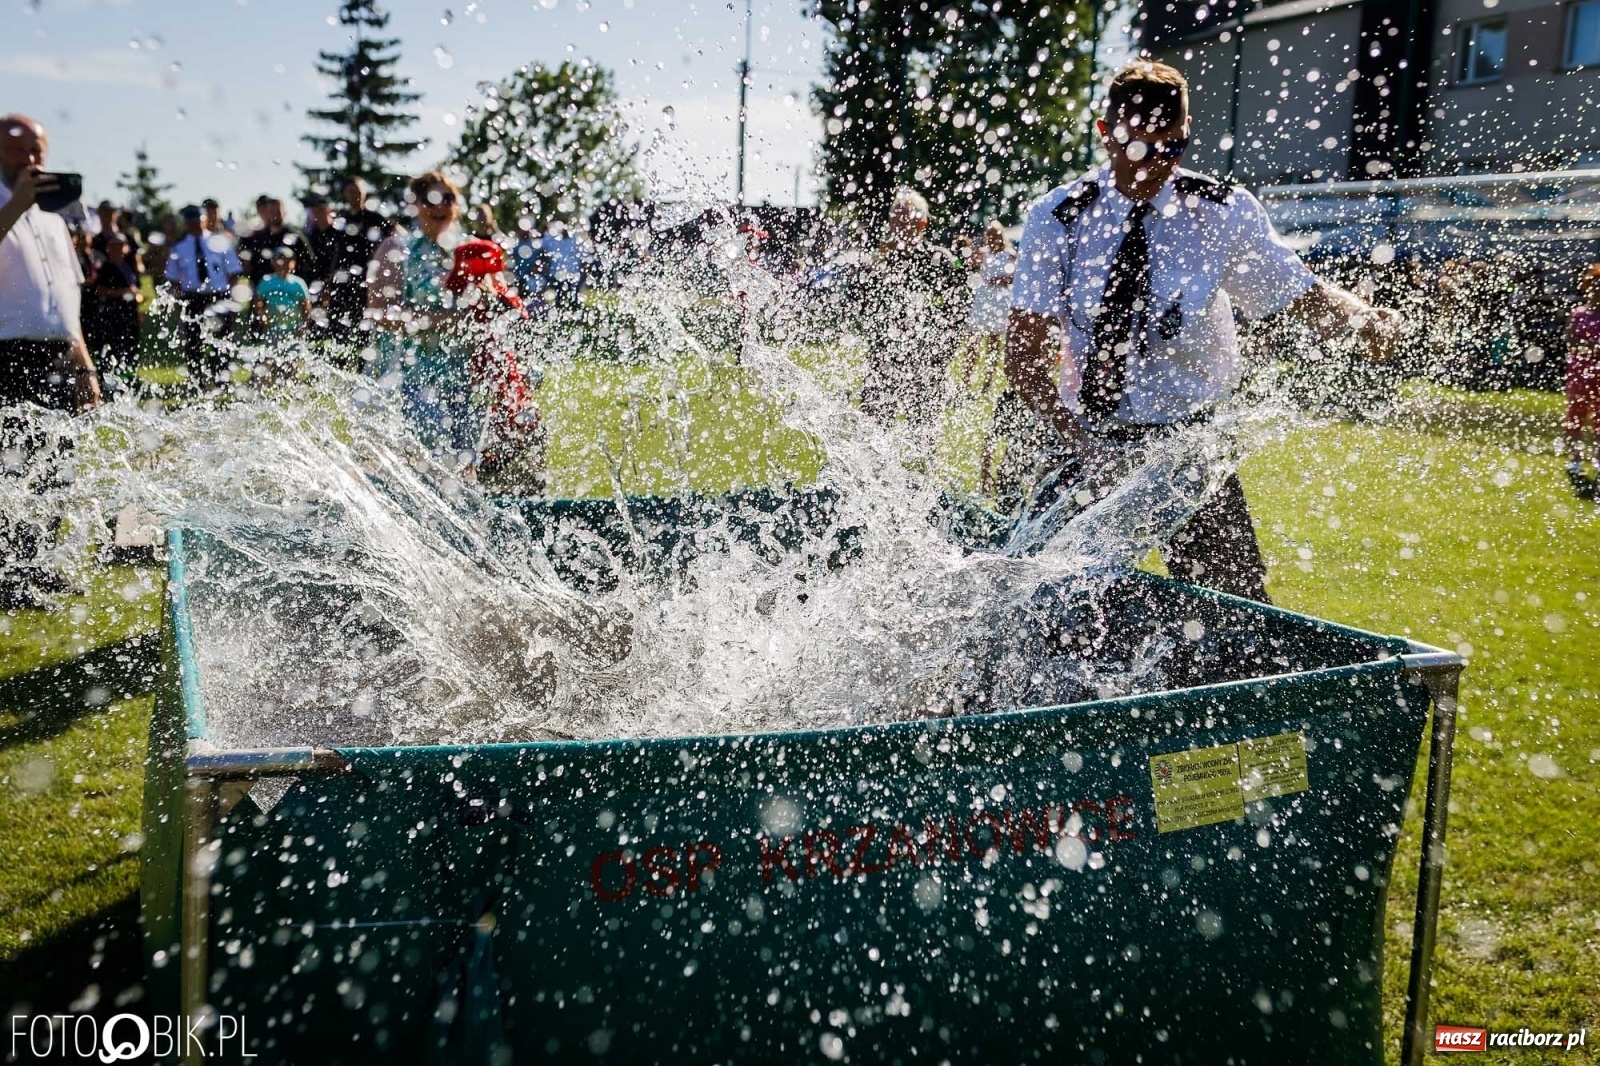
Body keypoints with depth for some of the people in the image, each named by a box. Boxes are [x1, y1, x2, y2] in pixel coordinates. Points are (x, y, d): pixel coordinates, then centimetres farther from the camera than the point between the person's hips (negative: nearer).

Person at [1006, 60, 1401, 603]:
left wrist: (1362, 317, -25)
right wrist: (1078, 440, -25)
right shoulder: (1057, 219, -7)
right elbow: (1023, 357, -11)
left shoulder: (1224, 212, -4)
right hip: (1088, 440, 0)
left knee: (1235, 607, -7)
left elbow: (1301, 294, -1)